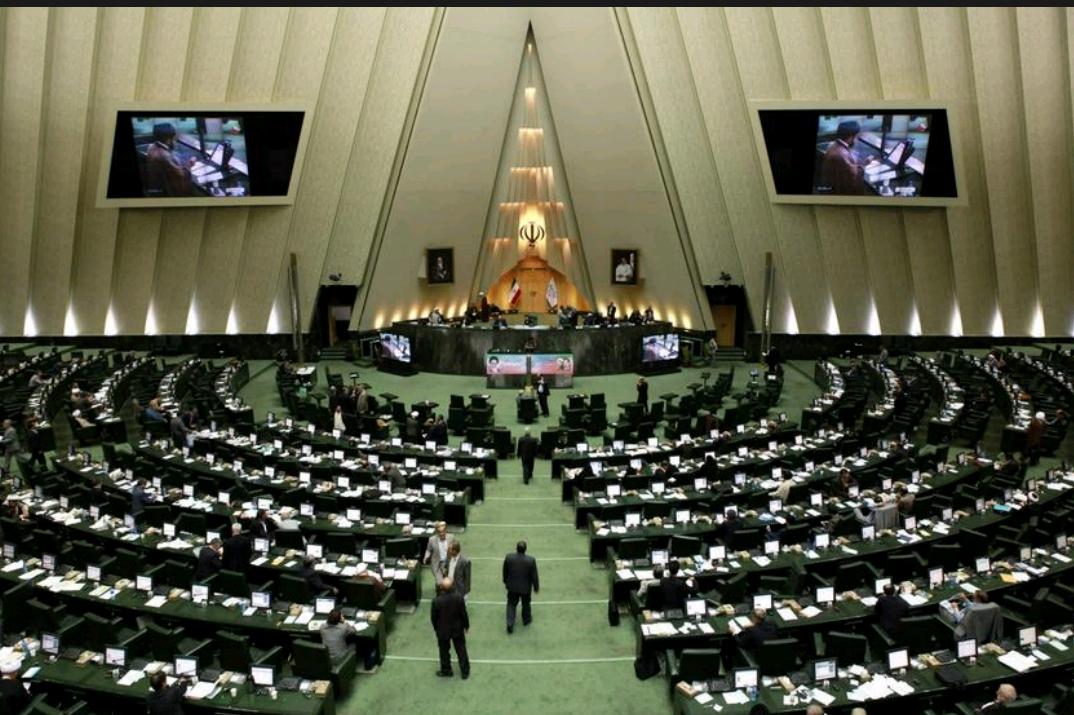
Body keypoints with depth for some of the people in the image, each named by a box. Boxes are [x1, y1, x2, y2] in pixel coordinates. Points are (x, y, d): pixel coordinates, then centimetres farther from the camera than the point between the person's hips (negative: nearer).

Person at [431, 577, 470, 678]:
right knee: (461, 650, 20)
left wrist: (435, 628, 8)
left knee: (444, 651, 22)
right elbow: (464, 614, -12)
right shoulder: (459, 598, -25)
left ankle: (446, 671, 41)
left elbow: (433, 617, -13)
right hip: (457, 629, 1)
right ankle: (465, 672, 34)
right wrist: (466, 626, 6)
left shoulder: (436, 601, -29)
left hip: (443, 630, -1)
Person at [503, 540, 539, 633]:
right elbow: (534, 576, -14)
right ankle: (526, 620, 44)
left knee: (511, 604, 19)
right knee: (526, 604, 24)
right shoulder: (531, 560, -26)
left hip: (512, 587, 1)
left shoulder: (508, 557, -21)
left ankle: (510, 624, 11)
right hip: (525, 587, -1)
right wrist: (536, 587, 2)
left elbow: (505, 572, -5)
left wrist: (506, 582, 13)